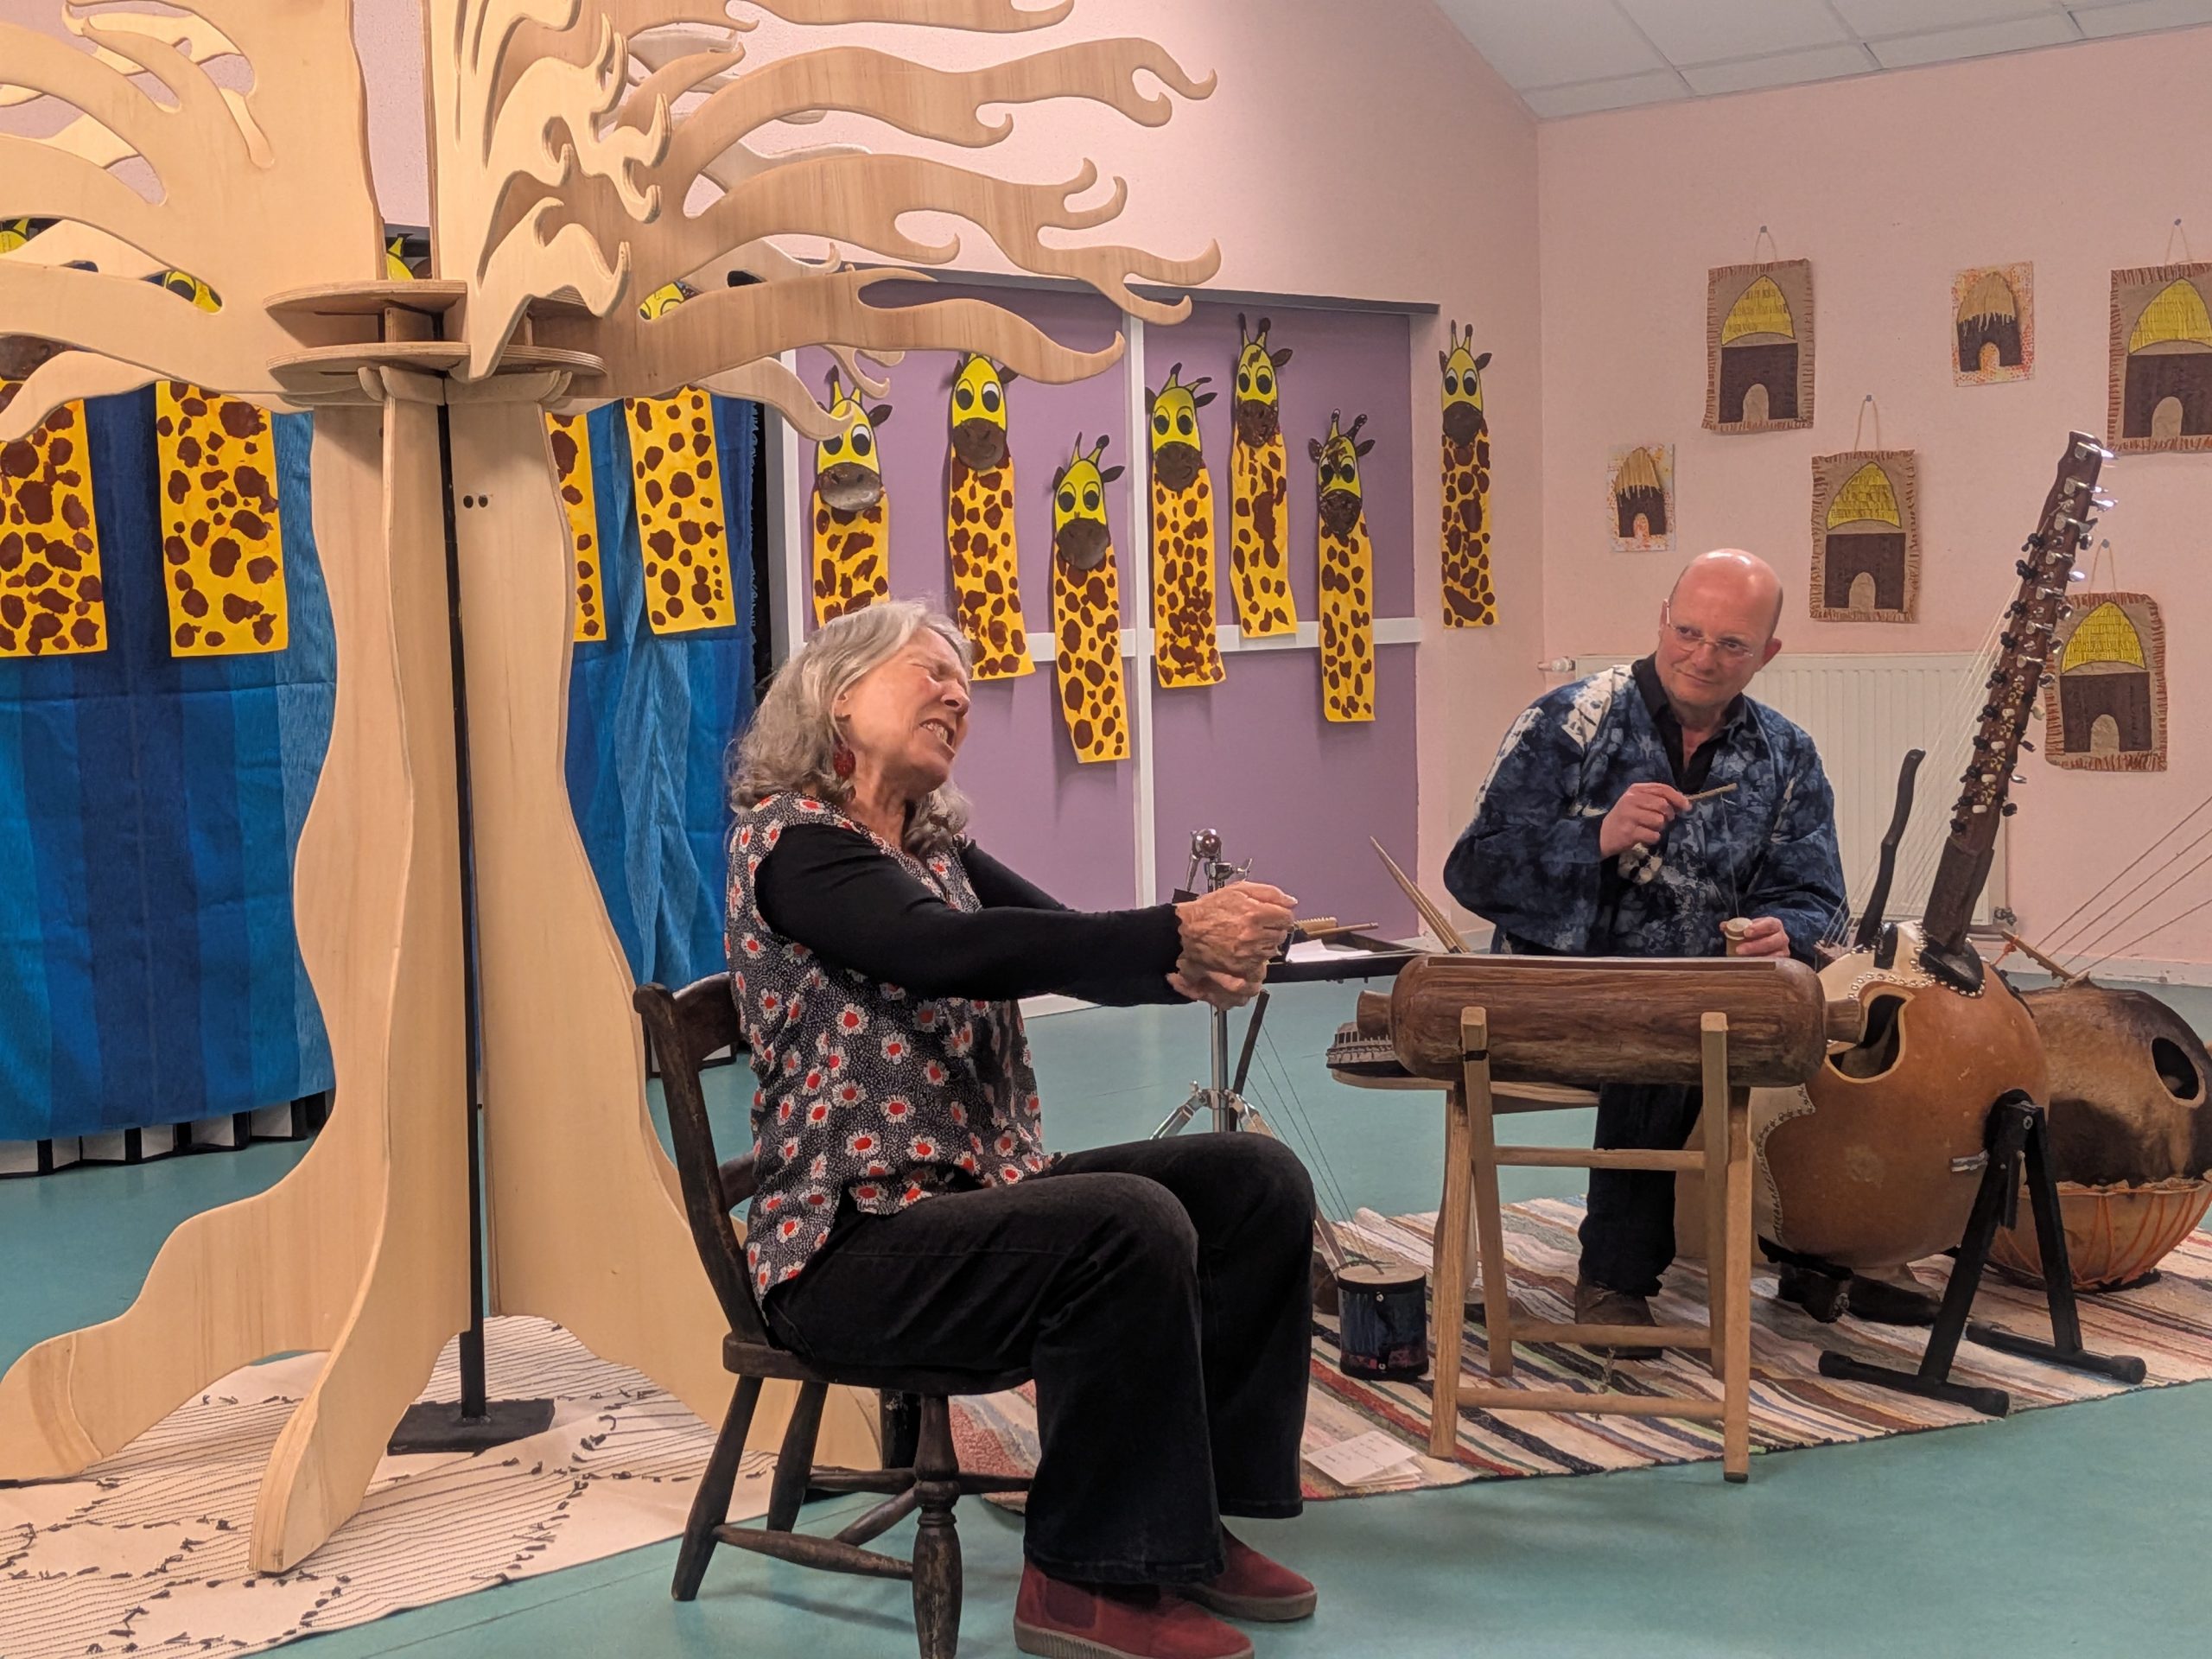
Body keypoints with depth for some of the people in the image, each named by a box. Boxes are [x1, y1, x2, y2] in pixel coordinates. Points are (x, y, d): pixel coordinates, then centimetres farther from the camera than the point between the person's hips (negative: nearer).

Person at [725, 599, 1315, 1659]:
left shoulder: (937, 849, 16)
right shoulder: (790, 838, -9)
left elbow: (1070, 951, 3)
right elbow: (952, 952, -26)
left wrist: (1195, 965, -20)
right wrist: (1179, 931, -32)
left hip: (981, 1194, 9)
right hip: (852, 1243, -9)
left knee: (1258, 1182, -2)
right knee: (1131, 1228, -30)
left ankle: (1186, 1522, 5)